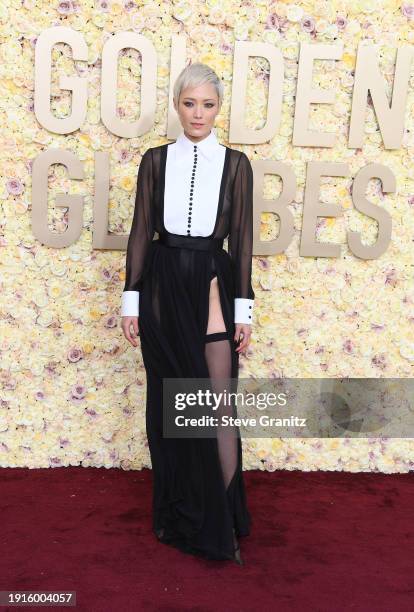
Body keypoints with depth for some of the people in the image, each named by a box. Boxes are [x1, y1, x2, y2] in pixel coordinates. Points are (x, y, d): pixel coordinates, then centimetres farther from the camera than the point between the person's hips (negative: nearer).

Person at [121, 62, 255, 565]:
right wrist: (131, 298, 1)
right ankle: (174, 513, 26)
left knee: (218, 403, -3)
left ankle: (222, 521, 11)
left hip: (211, 284, -1)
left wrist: (243, 310, -3)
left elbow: (241, 238, 1)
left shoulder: (234, 163, 3)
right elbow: (141, 230, 5)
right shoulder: (155, 160, 6)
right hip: (162, 284, 2)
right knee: (167, 400, 9)